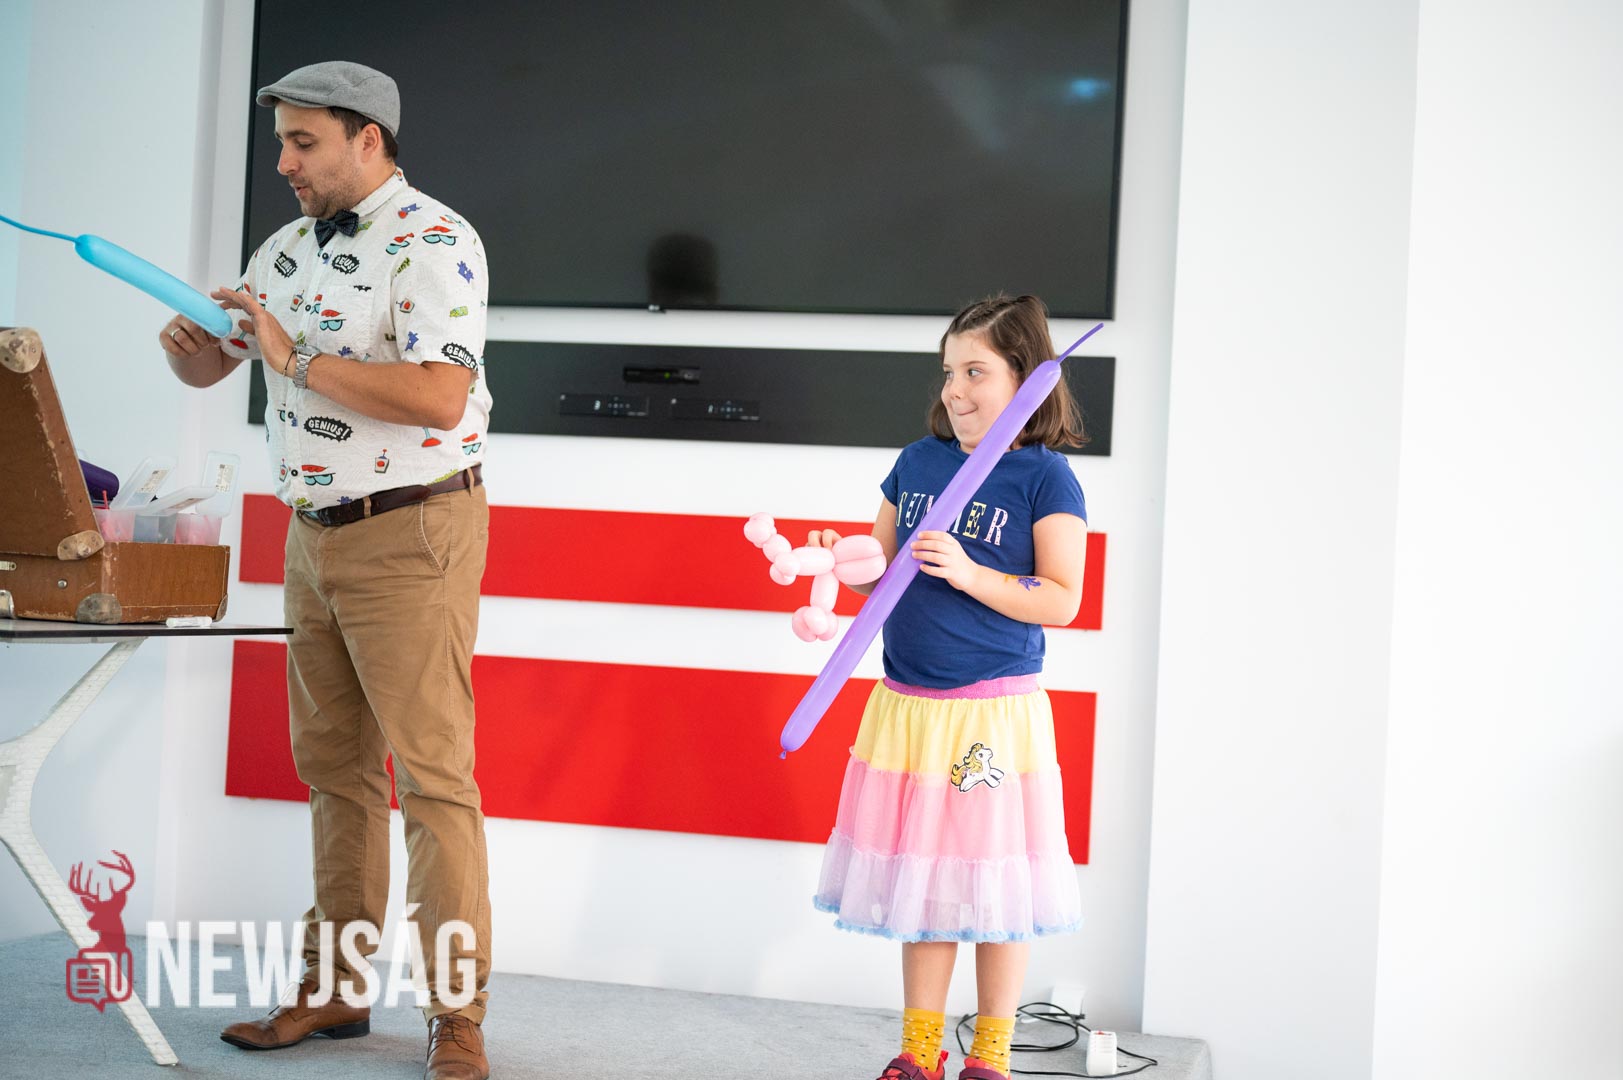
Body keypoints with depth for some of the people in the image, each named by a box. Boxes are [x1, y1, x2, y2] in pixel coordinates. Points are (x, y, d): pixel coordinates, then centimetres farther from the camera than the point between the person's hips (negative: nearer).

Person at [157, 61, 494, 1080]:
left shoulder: (434, 241, -12)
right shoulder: (290, 248, 14)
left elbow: (441, 397, -25)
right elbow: (212, 365, 20)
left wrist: (296, 358, -22)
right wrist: (190, 345, -4)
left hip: (411, 537, -8)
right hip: (313, 536, 8)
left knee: (432, 775, -7)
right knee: (334, 768, 12)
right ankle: (333, 989, 22)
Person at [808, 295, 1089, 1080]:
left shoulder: (1046, 477, -7)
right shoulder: (916, 462, 8)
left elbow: (1060, 601, -12)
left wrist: (967, 573, -21)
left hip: (994, 714, -5)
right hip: (906, 707, 5)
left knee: (995, 890, 4)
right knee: (919, 880, 12)